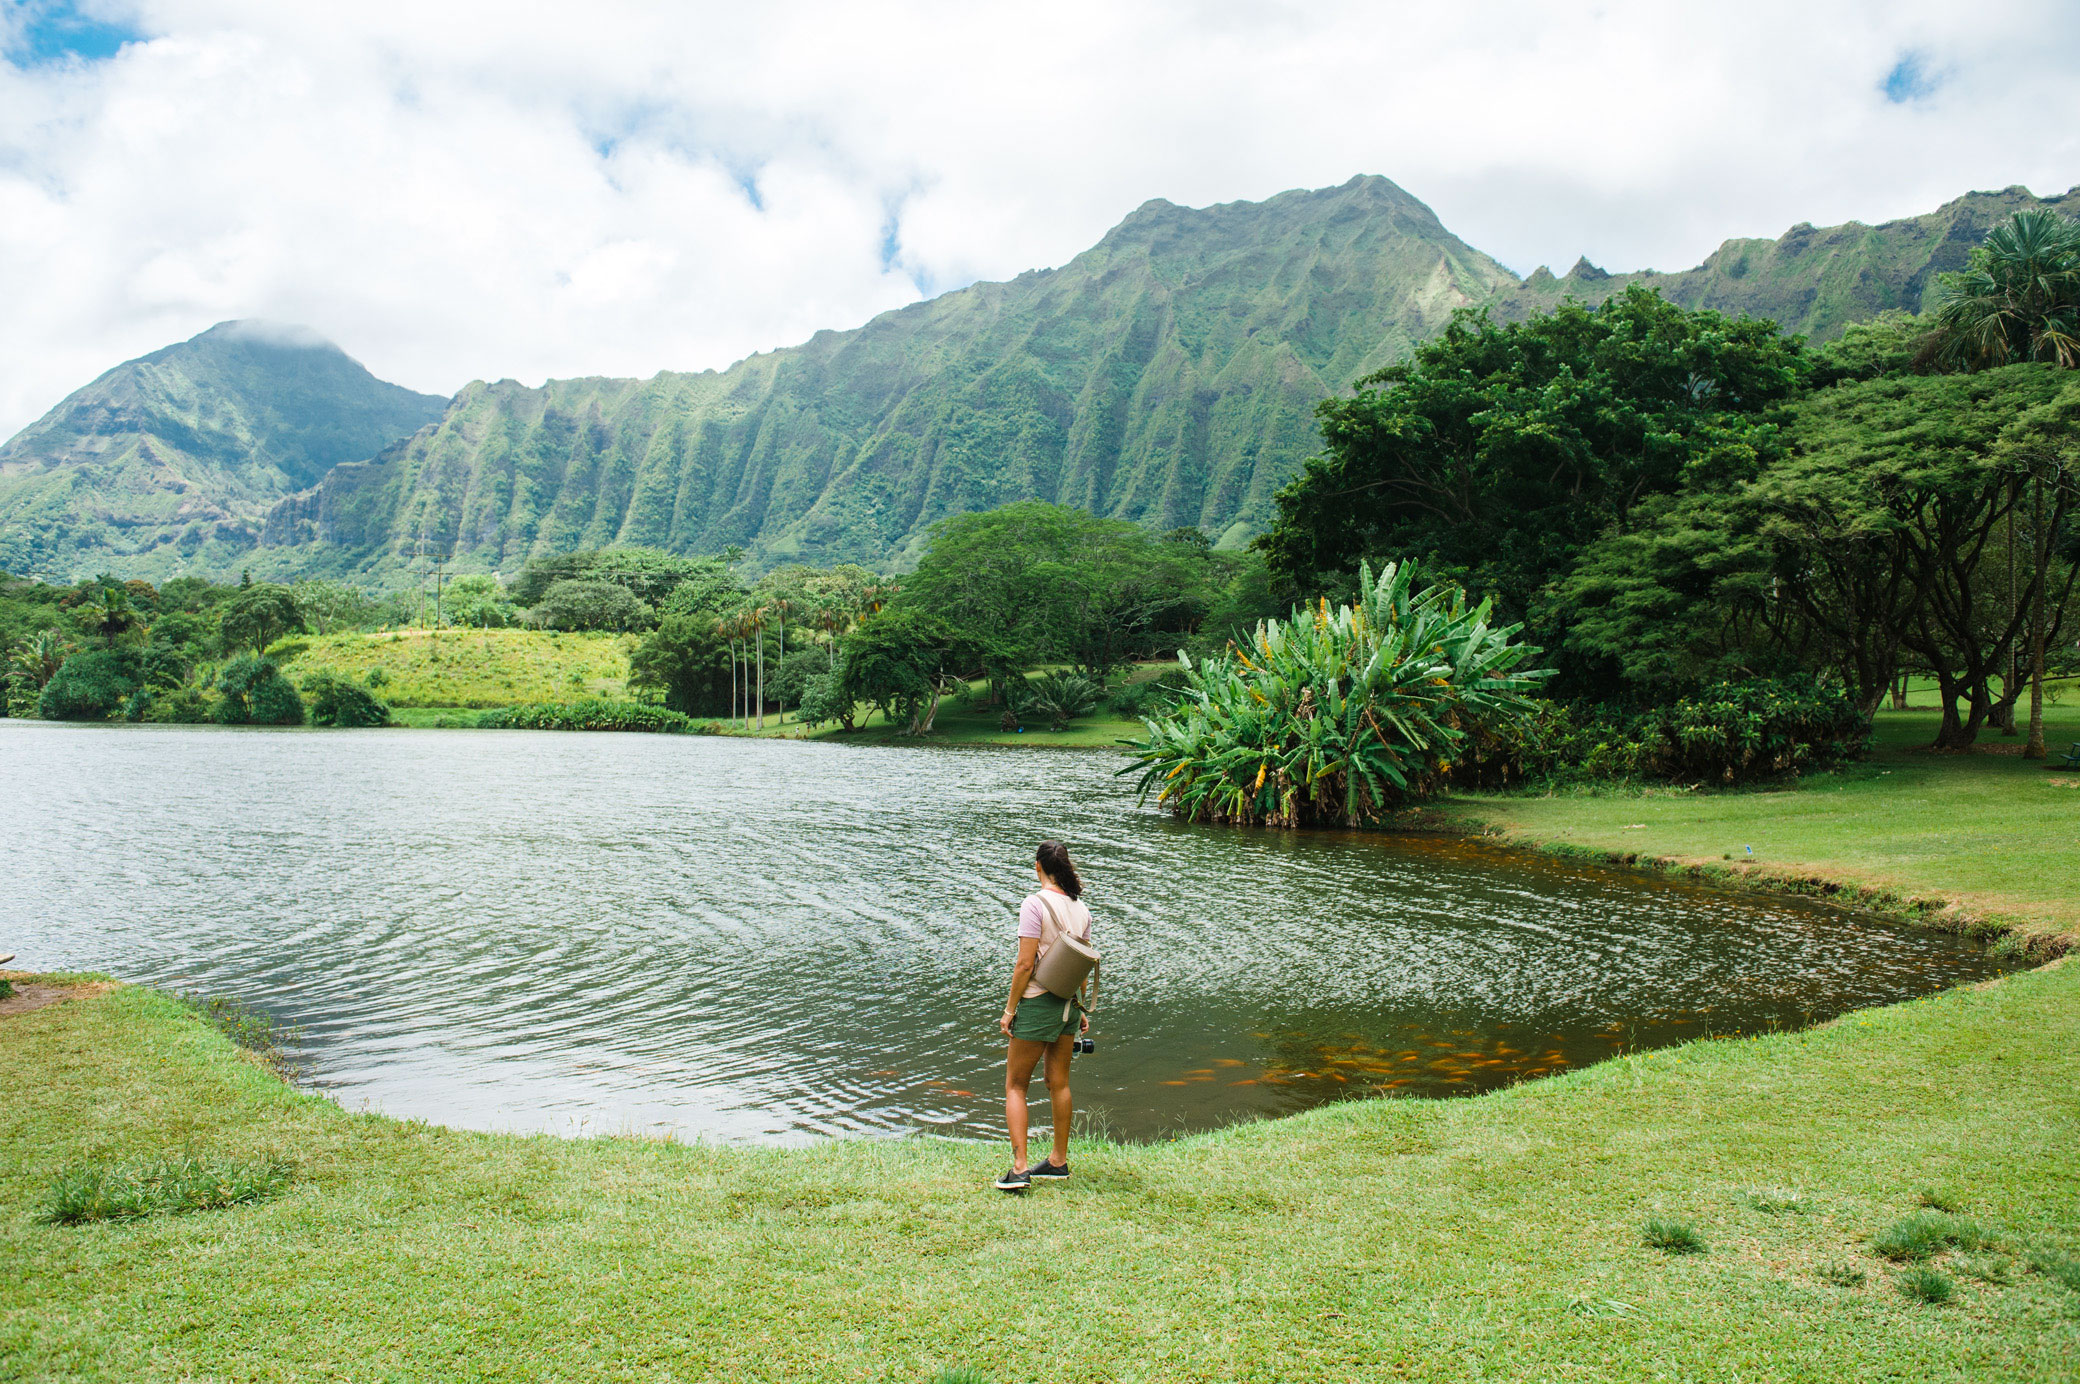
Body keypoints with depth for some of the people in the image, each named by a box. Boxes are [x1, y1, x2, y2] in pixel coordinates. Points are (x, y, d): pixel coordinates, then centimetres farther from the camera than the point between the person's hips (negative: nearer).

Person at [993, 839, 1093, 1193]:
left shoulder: (1035, 904, -16)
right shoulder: (1080, 908, 4)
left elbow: (1025, 964, -18)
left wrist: (1009, 1009, -10)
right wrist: (1082, 1009, 19)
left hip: (1038, 1003, -6)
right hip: (1068, 1004, 7)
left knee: (1015, 1085, 3)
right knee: (1059, 1083, 16)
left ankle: (1019, 1168, -5)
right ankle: (1059, 1162, 25)